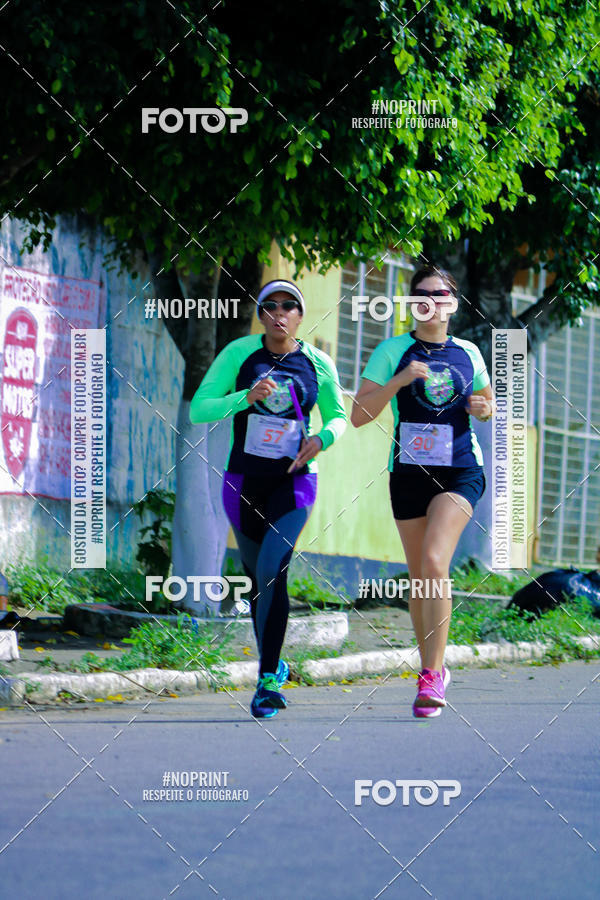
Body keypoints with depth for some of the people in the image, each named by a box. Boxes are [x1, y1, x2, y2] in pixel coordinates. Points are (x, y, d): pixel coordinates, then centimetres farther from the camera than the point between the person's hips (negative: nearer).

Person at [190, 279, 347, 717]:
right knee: (256, 575, 12)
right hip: (244, 481, 2)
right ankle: (273, 662, 33)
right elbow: (198, 409, -8)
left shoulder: (319, 365, -1)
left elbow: (339, 416, 14)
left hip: (294, 482, -2)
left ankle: (268, 679, -16)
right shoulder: (239, 354, -4)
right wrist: (245, 398, -25)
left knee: (272, 571, -19)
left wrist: (322, 438, -9)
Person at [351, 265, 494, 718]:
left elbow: (487, 405, 22)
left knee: (434, 562, -20)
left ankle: (432, 676, -20)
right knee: (420, 577, 7)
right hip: (409, 473, 1)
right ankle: (433, 668, 25)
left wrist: (483, 409, -2)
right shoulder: (392, 351, 1)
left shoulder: (468, 353, 7)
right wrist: (399, 381, -18)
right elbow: (359, 415, -5)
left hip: (460, 472, -1)